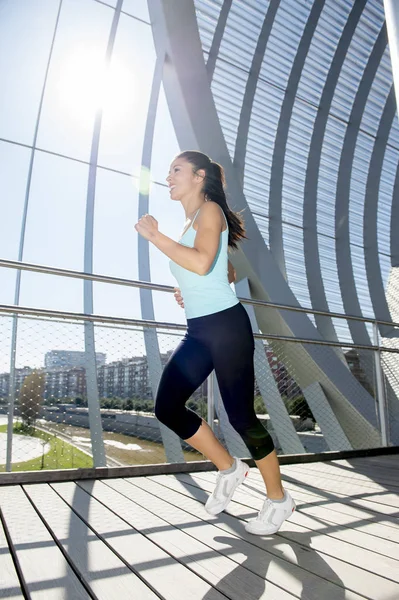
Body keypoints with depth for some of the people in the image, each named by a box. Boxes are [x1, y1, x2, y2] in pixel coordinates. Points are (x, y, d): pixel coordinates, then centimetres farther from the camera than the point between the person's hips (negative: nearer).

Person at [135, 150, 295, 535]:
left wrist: (154, 235, -17)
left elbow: (202, 263, -25)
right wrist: (190, 291, 15)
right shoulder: (190, 224, 20)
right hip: (197, 333, 9)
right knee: (167, 408, 0)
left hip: (226, 327, -9)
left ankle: (278, 500, 23)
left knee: (240, 416, -1)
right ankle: (228, 468, 21)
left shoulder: (210, 210, -5)